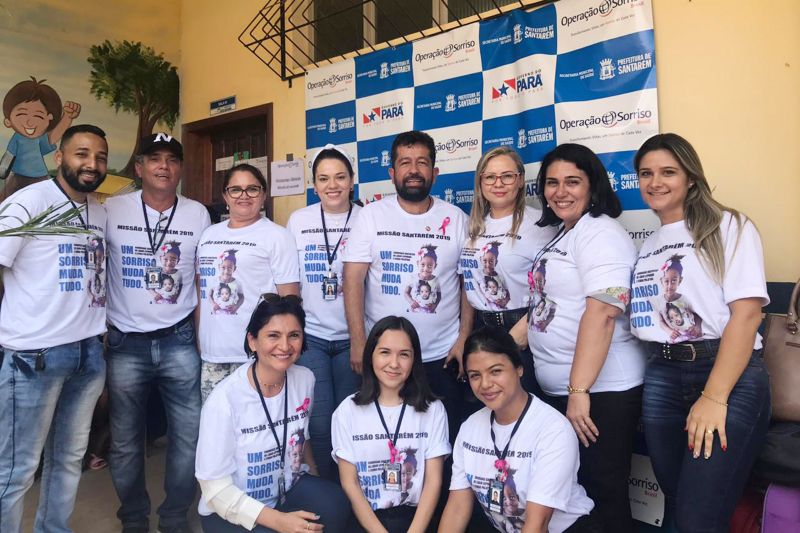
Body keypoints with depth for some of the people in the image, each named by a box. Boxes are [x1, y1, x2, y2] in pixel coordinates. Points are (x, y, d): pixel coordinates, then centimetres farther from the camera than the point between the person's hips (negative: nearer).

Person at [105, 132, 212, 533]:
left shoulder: (197, 214, 3)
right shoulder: (111, 210, -1)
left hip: (179, 342, 1)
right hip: (125, 343, 0)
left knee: (189, 436, 5)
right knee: (125, 442, 11)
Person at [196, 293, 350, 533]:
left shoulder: (305, 379, -7)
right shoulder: (225, 399, -22)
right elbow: (216, 488, -18)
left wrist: (317, 485, 11)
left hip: (288, 490, 4)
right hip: (231, 511, -3)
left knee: (335, 504, -26)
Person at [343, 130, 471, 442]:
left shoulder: (456, 219, 1)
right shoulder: (371, 215, -2)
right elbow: (353, 280, -5)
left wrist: (463, 339, -3)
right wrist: (358, 342, -11)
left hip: (442, 356, 1)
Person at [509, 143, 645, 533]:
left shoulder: (600, 233, -15)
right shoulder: (562, 234, 13)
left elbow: (601, 314, -25)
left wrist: (580, 391, -28)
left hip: (600, 390, -9)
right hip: (556, 389, 9)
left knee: (603, 492, 5)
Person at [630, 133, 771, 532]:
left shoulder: (728, 227, 0)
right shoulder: (647, 246, 16)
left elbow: (747, 311, -10)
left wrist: (714, 397, -17)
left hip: (730, 377, -5)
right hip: (662, 378, 5)